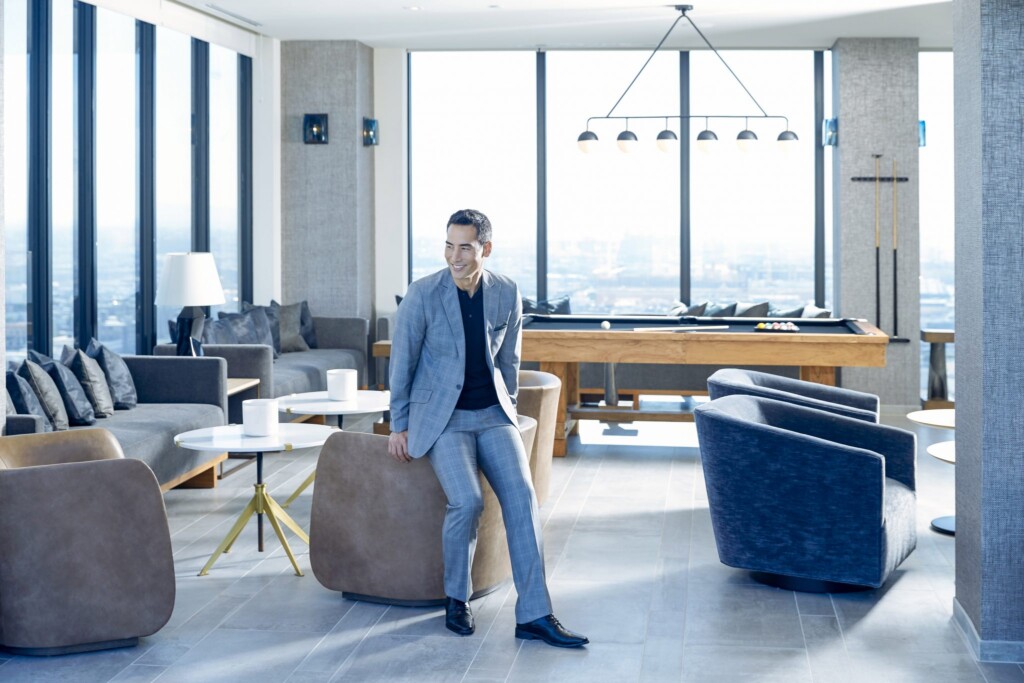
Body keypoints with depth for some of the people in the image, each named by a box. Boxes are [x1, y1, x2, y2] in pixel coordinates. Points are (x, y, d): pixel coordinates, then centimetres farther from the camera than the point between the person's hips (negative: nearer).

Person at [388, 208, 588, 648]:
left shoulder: (507, 293, -1)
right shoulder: (423, 294, -11)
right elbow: (402, 363, -3)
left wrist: (507, 412, 12)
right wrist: (399, 426, 0)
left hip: (491, 413, 3)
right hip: (440, 417, -3)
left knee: (521, 496, -17)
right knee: (467, 501, -25)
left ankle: (534, 616, -14)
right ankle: (456, 597, 1)